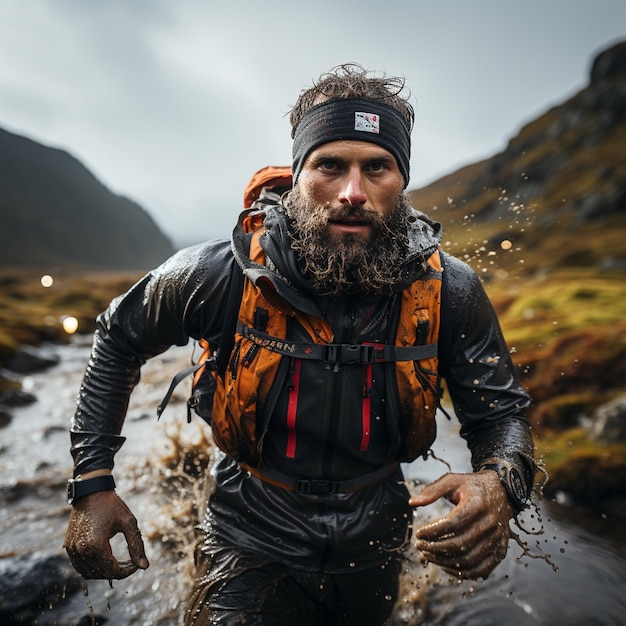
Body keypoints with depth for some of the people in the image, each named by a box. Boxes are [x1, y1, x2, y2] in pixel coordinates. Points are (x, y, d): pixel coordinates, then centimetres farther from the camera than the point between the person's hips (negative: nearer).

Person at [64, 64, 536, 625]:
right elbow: (118, 342, -5)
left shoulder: (448, 291, -19)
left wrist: (498, 485, -31)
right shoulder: (220, 274, -22)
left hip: (375, 545, 4)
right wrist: (92, 483, -10)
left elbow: (503, 413, -8)